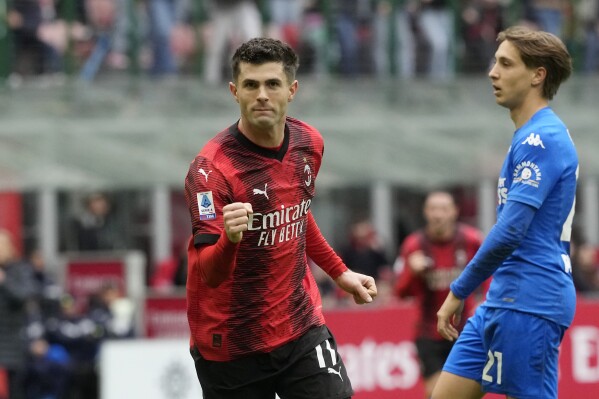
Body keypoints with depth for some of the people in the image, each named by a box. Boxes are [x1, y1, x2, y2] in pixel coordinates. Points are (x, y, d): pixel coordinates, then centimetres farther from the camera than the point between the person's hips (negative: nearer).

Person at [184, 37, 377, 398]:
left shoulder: (309, 143, -1)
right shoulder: (212, 167, -20)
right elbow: (207, 273, -27)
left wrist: (339, 271, 23)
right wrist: (229, 239, -47)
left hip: (301, 327, 5)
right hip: (231, 342, -5)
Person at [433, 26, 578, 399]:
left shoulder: (541, 139, -15)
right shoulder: (534, 137, 17)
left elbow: (510, 232, -22)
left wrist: (459, 292, -13)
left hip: (528, 303, -10)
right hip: (505, 299, 10)